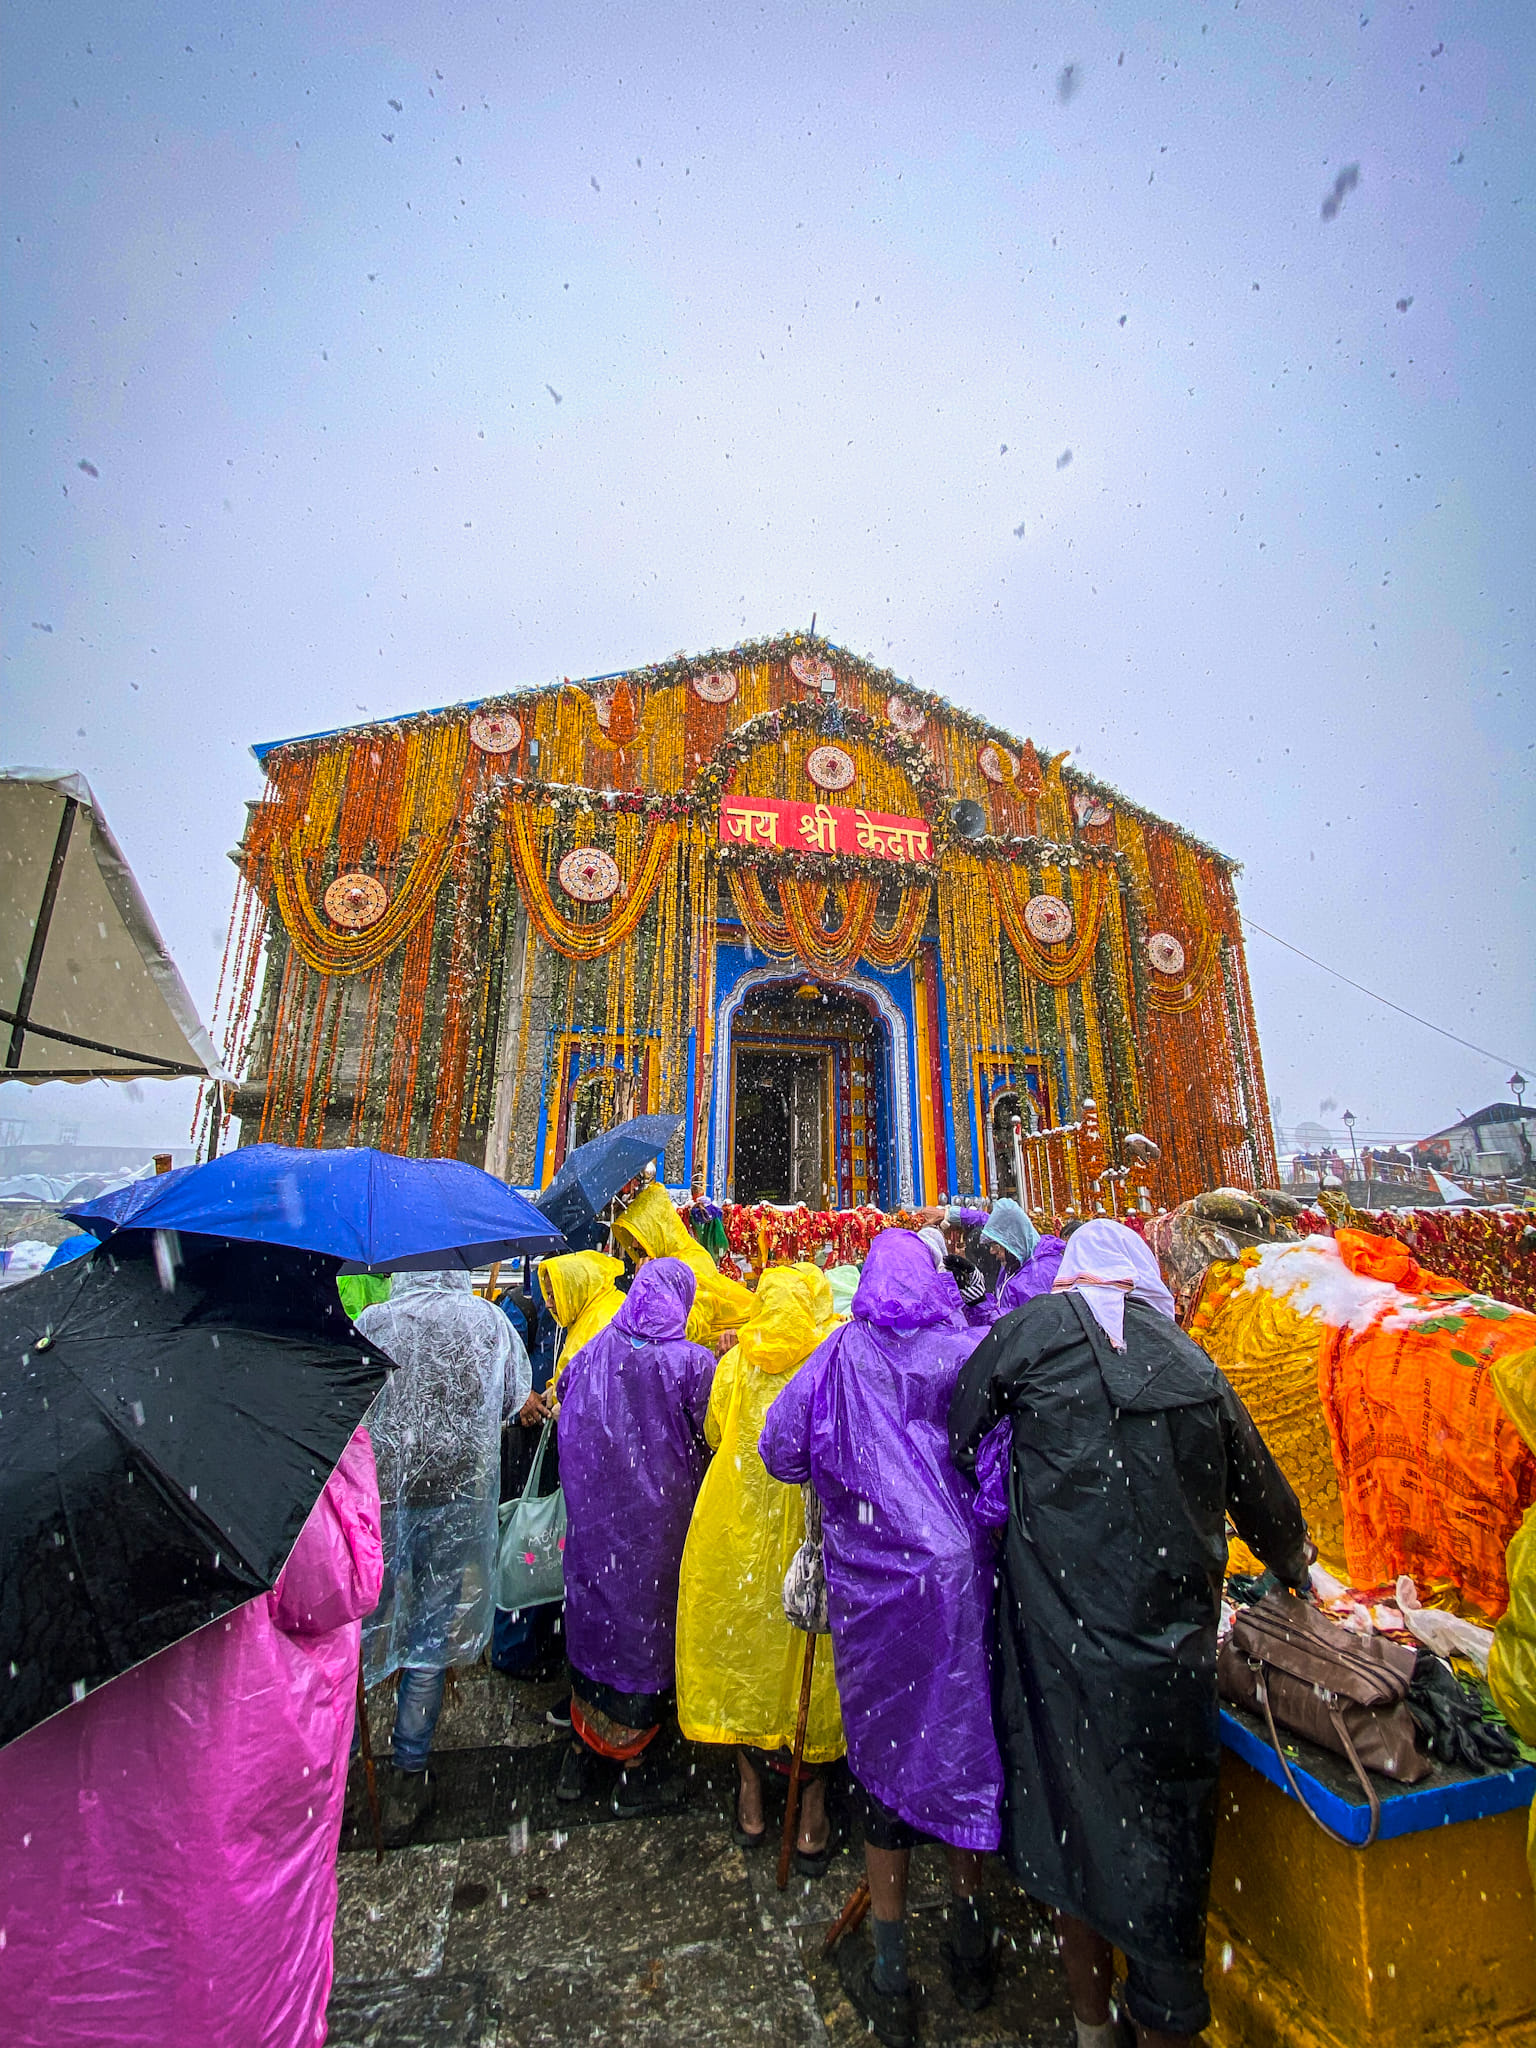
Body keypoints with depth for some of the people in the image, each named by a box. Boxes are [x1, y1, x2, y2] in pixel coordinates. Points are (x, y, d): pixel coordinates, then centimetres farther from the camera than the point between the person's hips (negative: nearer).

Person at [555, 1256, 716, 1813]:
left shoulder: (593, 1351, -9)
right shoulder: (691, 1362, -21)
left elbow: (562, 1397, 8)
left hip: (592, 1514, 4)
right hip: (656, 1522, -4)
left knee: (593, 1612, 22)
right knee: (645, 1620, 14)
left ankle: (578, 1756, 40)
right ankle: (632, 1772, 32)